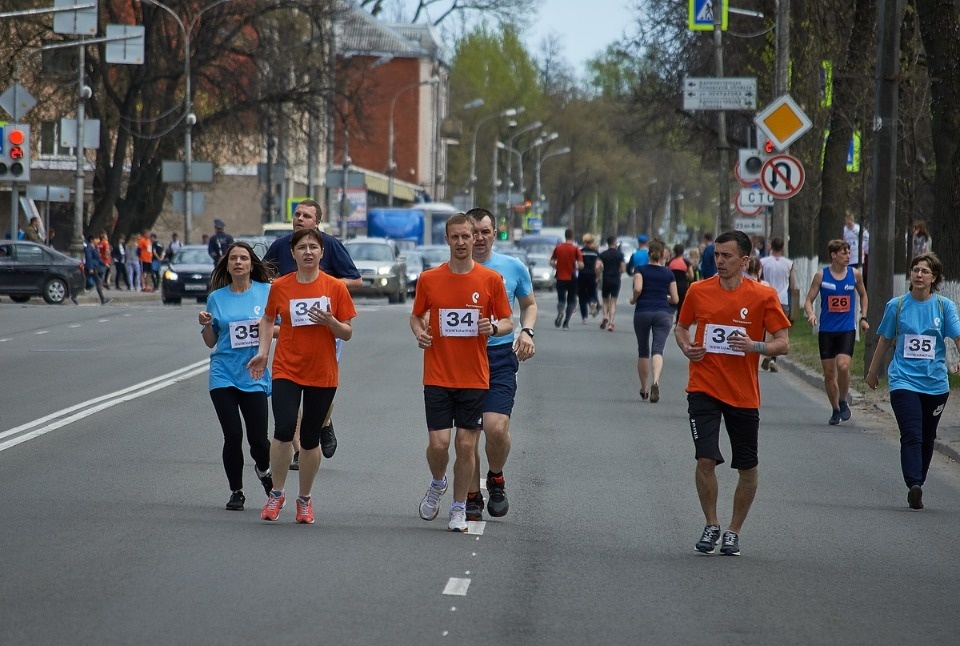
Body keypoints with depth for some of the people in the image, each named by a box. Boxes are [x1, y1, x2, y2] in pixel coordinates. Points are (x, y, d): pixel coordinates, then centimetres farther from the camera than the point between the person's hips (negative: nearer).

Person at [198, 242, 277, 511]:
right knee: (233, 436, -6)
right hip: (224, 374, 1)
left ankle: (263, 469, 30)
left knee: (258, 438, -4)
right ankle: (236, 492, 11)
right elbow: (211, 342, 13)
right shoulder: (217, 297, 7)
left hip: (254, 375, -1)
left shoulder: (267, 291, 2)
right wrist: (206, 324, -7)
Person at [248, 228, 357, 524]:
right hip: (286, 369, 0)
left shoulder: (335, 287, -3)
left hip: (323, 374, 0)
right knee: (284, 430, -16)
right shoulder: (280, 286, 0)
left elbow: (348, 333, 0)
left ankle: (305, 498, 23)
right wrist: (263, 352, 4)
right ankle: (276, 494, 1)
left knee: (310, 439, 7)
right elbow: (268, 319, 16)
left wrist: (330, 322, -20)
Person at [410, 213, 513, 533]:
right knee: (438, 443, -6)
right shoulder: (428, 279, 2)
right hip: (437, 377, 0)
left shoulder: (491, 280, -1)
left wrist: (493, 328, -16)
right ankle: (437, 483, 27)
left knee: (466, 445, 1)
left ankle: (459, 509, 15)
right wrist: (419, 332, -8)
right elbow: (416, 316, 14)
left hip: (474, 378, 0)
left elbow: (507, 321, 6)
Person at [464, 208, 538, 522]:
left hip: (500, 357, -1)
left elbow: (529, 304, 20)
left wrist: (526, 331, 0)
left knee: (496, 427, -15)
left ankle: (496, 479, 14)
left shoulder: (513, 268, 4)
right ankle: (472, 497, 18)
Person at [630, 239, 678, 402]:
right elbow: (675, 299, 8)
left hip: (642, 312, 0)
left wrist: (633, 299, 4)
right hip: (663, 313, 0)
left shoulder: (640, 270, 2)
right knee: (658, 350, -9)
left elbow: (637, 288, -15)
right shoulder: (668, 273, 8)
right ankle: (655, 381, -36)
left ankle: (644, 389, 23)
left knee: (643, 351, 14)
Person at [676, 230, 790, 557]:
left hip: (744, 394, 0)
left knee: (748, 469, 7)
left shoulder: (764, 296, -5)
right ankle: (711, 526, 7)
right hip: (704, 389, 0)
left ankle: (733, 532, 25)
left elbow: (783, 343, -3)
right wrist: (686, 347, -4)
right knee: (705, 459, -13)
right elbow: (682, 327, 17)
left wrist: (755, 346, -21)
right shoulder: (698, 291, 1)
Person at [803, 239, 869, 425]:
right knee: (829, 373, 4)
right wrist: (811, 314, -21)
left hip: (847, 329, 0)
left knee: (843, 365, -21)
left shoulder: (854, 274, 3)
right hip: (826, 330, 0)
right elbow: (809, 300, -1)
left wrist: (863, 317, 10)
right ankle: (835, 410, 20)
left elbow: (863, 295, 20)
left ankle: (843, 402, 0)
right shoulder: (821, 275, -2)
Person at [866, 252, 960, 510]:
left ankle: (917, 485, 23)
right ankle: (914, 485, -27)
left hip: (935, 383, 2)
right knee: (911, 435, -16)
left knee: (927, 438, 10)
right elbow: (884, 340, 13)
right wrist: (873, 371, 21)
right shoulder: (896, 305, 2)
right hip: (903, 380, -2)